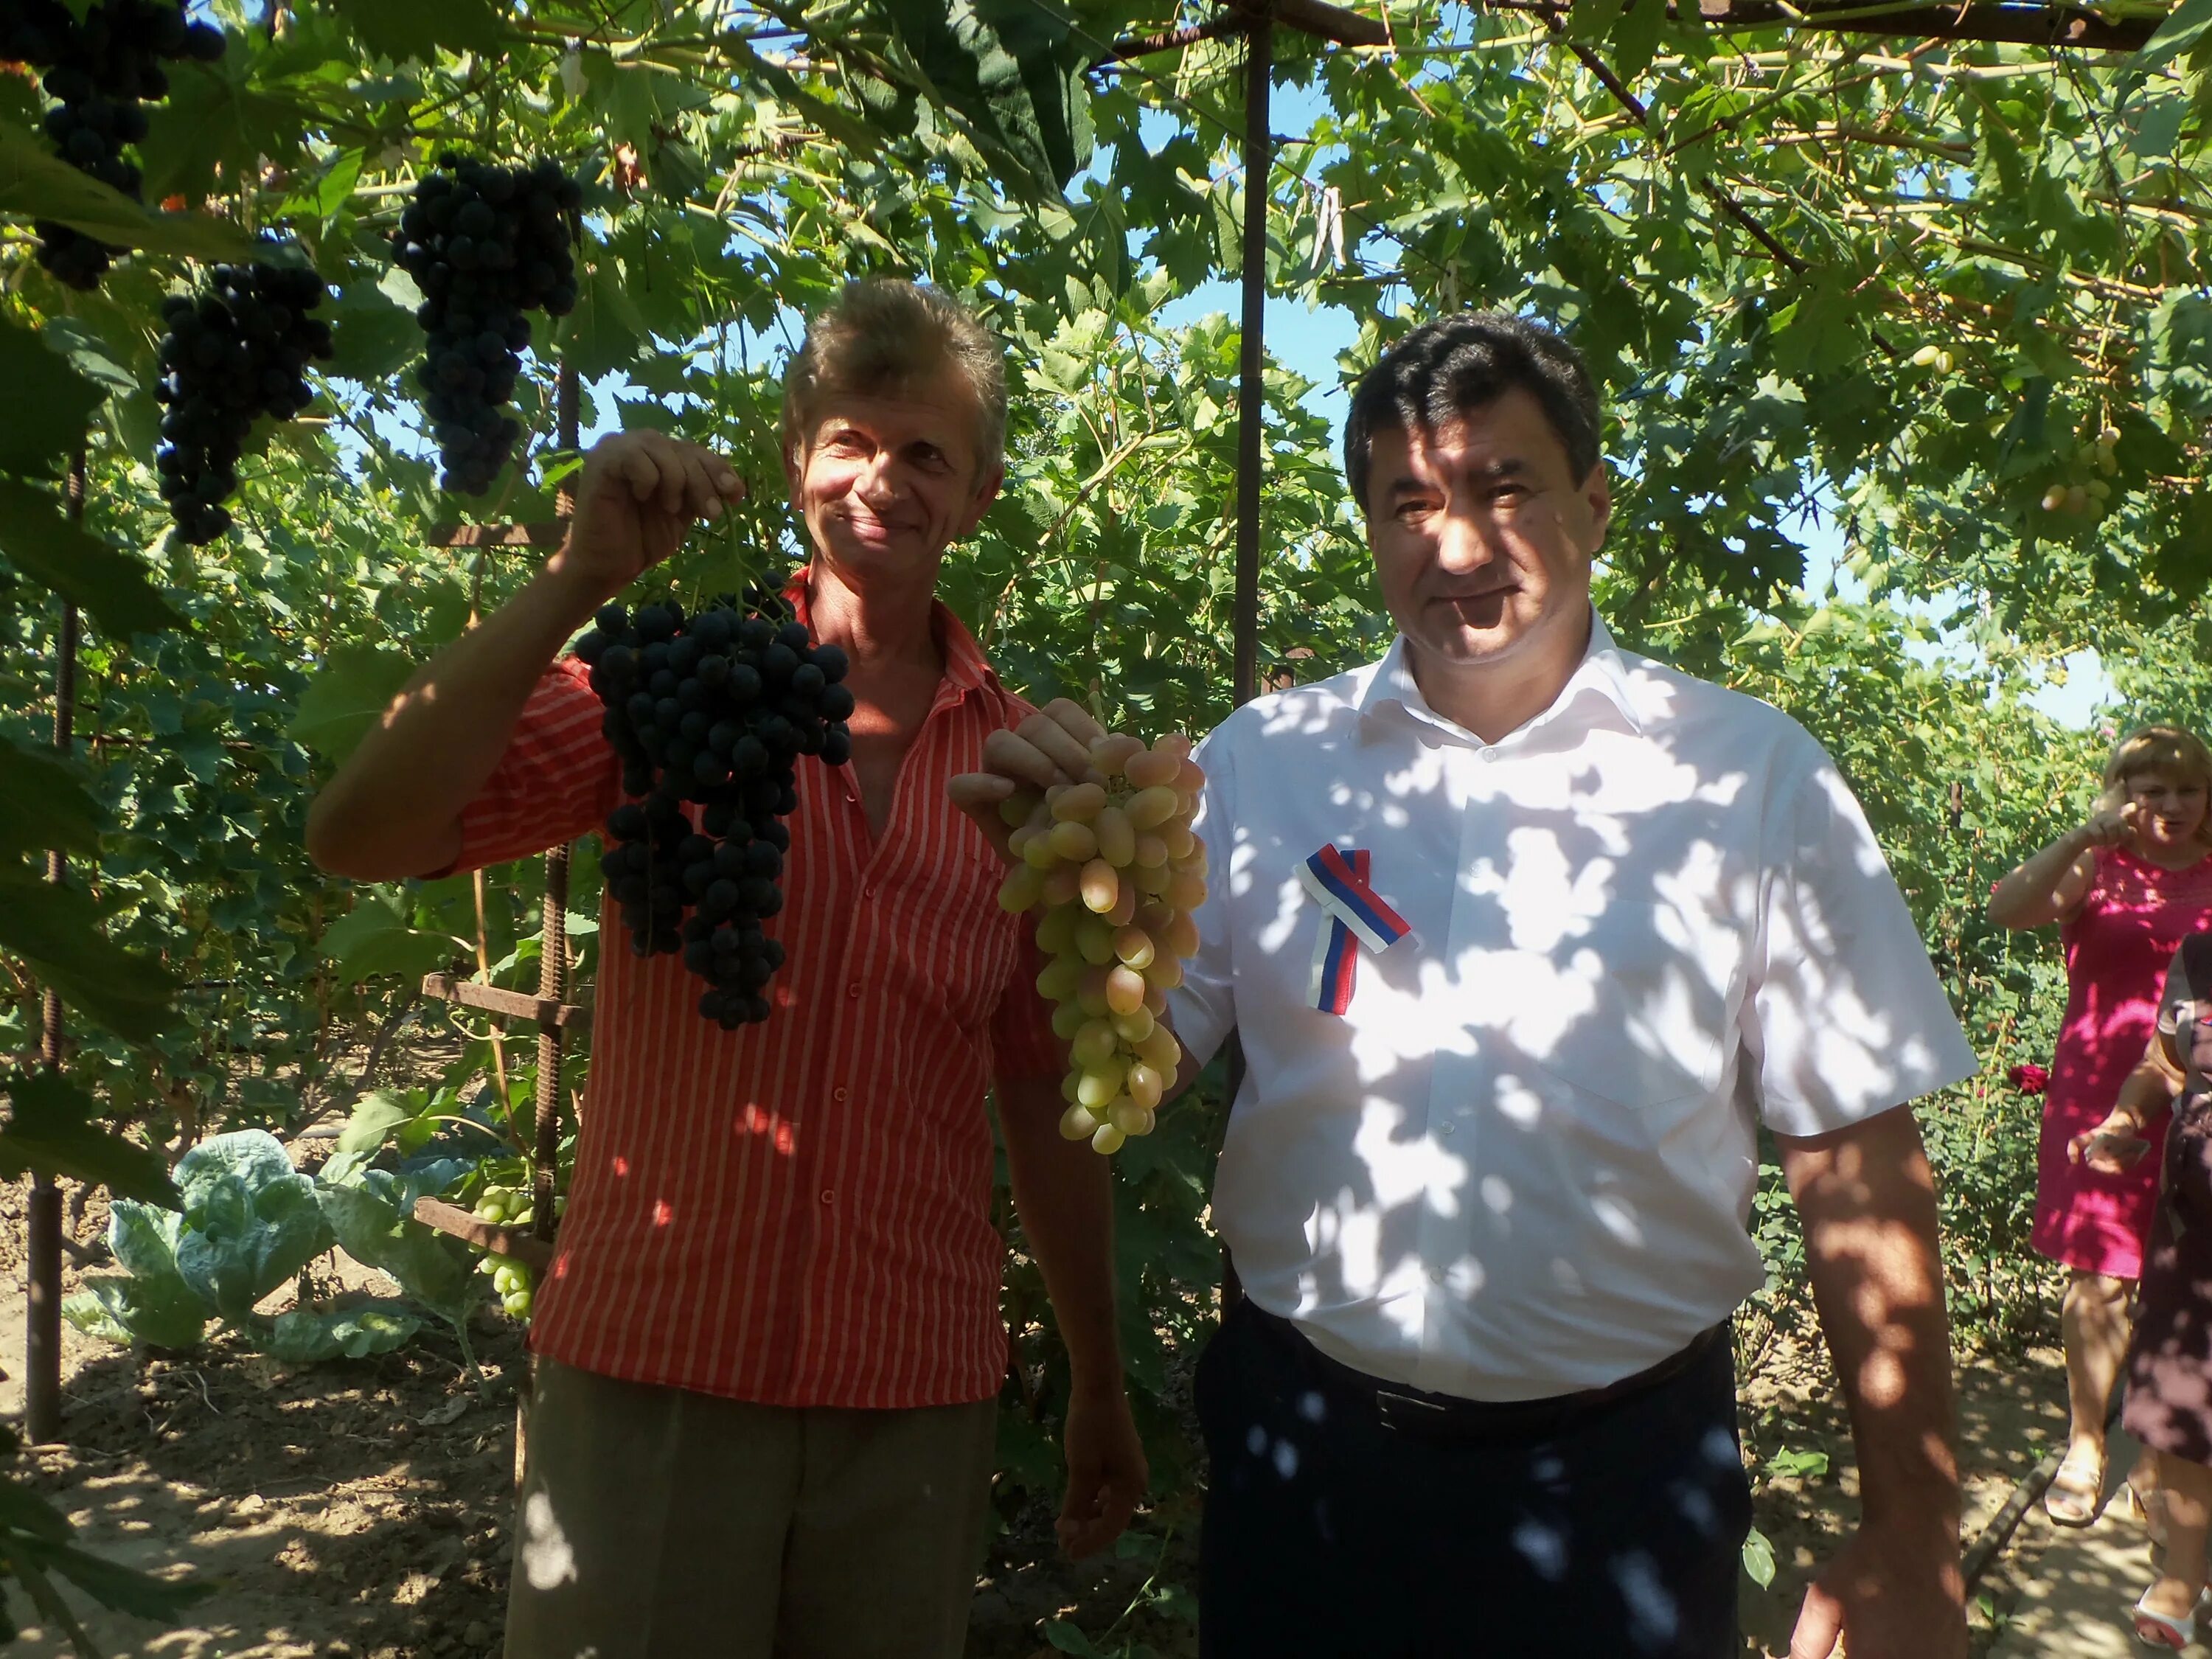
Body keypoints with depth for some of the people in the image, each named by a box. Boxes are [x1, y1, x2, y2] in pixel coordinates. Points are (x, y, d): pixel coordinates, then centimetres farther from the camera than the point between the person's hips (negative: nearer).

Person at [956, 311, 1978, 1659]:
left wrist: (1914, 1545, -4)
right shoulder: (1264, 761, -2)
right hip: (1305, 1447, 2)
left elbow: (1859, 1165, -4)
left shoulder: (1751, 778, -5)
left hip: (1619, 1473, -1)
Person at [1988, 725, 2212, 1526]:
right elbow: (2008, 909, -19)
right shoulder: (2095, 866, 1)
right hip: (2102, 1092, -2)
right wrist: (2084, 837, -26)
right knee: (2099, 1279, 3)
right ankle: (2085, 1445, 18)